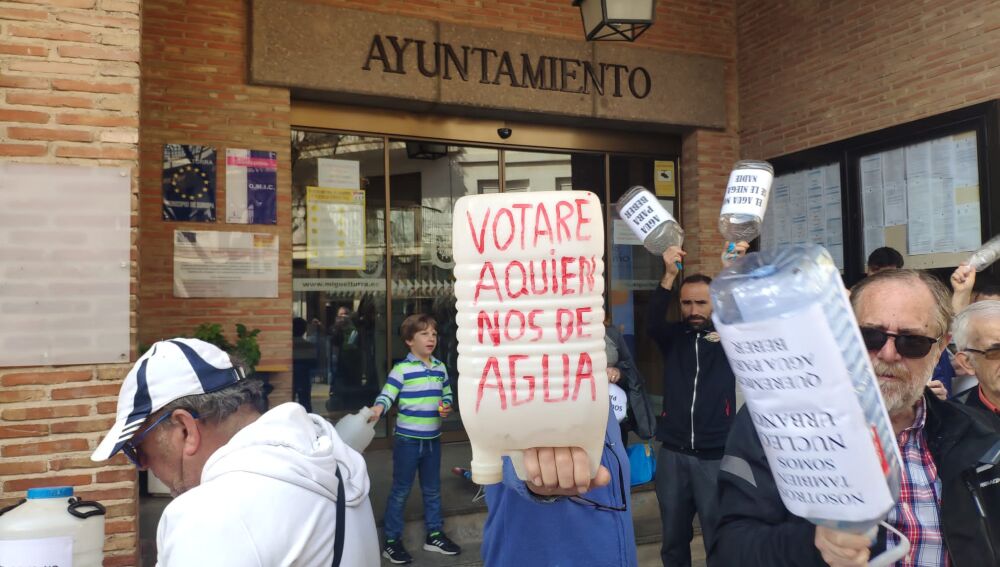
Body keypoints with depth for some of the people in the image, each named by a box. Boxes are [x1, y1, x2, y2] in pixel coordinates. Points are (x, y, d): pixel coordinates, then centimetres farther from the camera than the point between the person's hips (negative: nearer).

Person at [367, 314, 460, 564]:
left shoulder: (440, 368, 5)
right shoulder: (402, 369, -13)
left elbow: (447, 394, 16)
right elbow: (387, 395, -19)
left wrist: (447, 407, -4)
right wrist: (377, 408, -39)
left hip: (433, 439, 6)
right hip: (407, 439, -6)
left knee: (432, 490, 18)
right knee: (401, 491, 5)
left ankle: (434, 535, 33)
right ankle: (392, 541, 18)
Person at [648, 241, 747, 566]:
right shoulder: (673, 337, 5)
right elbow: (653, 322, -14)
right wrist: (669, 275, -28)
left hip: (715, 455, -2)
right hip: (672, 453, 2)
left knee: (719, 538, 6)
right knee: (673, 539, 13)